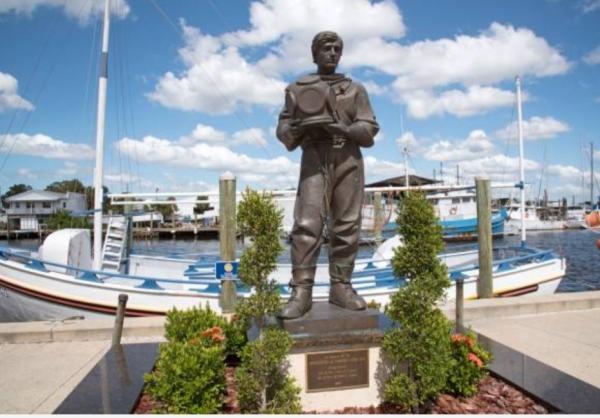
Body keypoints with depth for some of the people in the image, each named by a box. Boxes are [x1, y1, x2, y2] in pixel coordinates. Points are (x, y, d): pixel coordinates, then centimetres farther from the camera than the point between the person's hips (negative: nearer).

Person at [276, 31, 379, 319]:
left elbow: (369, 130, 8)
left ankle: (341, 287, 7)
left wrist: (344, 129, -12)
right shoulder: (298, 88, 17)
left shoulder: (355, 89, 18)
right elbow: (283, 129, 11)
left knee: (346, 226, -1)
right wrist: (296, 128, -13)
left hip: (349, 160, 2)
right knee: (307, 224, -14)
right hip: (315, 158, -2)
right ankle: (301, 292, -12)